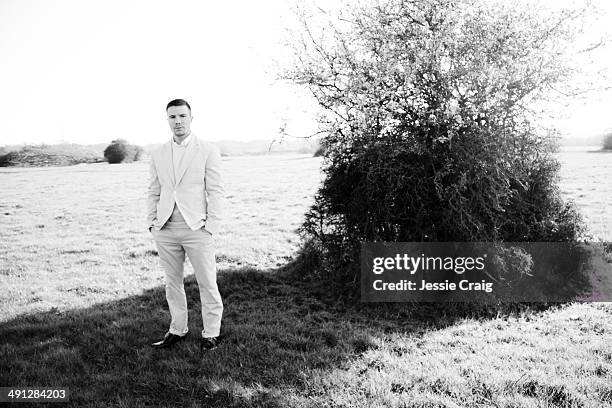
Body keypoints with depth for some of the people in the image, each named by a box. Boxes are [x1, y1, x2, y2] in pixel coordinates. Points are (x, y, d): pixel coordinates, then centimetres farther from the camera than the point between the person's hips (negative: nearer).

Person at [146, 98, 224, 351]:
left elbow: (215, 191, -2)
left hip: (197, 229, -4)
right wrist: (151, 223, 7)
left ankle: (211, 334, 15)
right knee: (173, 283, 12)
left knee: (207, 284, 1)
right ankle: (177, 330, 26)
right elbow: (153, 192, 16)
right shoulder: (158, 154, 12)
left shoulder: (208, 151, 0)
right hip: (165, 230, 4)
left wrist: (210, 226, -9)